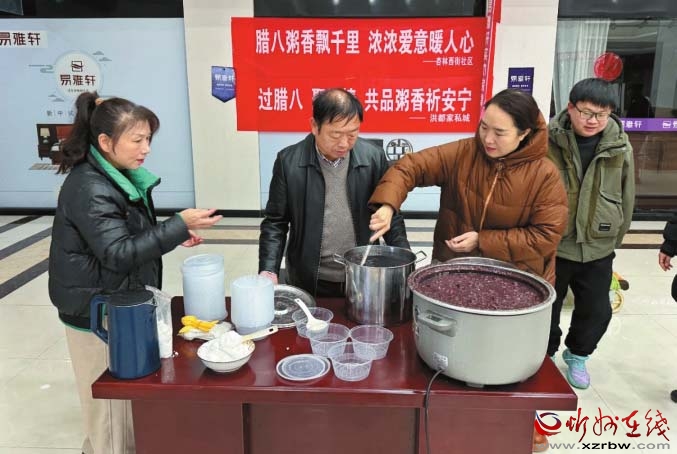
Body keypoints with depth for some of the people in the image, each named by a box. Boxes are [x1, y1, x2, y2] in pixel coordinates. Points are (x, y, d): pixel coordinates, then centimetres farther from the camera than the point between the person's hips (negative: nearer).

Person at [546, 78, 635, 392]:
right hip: (551, 246, -2)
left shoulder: (620, 147, -5)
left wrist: (615, 238, 10)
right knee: (546, 309, 11)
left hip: (598, 249, 3)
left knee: (597, 310, 14)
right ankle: (544, 357, 37)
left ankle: (577, 356, 40)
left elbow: (626, 197, 6)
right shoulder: (548, 143, -13)